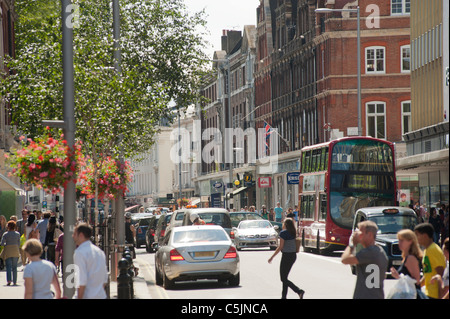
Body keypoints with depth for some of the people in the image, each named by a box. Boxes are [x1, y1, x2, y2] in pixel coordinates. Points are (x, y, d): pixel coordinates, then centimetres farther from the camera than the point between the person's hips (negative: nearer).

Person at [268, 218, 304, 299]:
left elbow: (280, 247, -16)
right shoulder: (293, 233, 7)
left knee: (283, 279, -2)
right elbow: (295, 244, 10)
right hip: (293, 255, 8)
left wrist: (272, 257, -12)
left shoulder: (283, 233, -14)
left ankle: (299, 291, -17)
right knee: (285, 277, 17)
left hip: (286, 256, -8)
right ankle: (284, 296, 17)